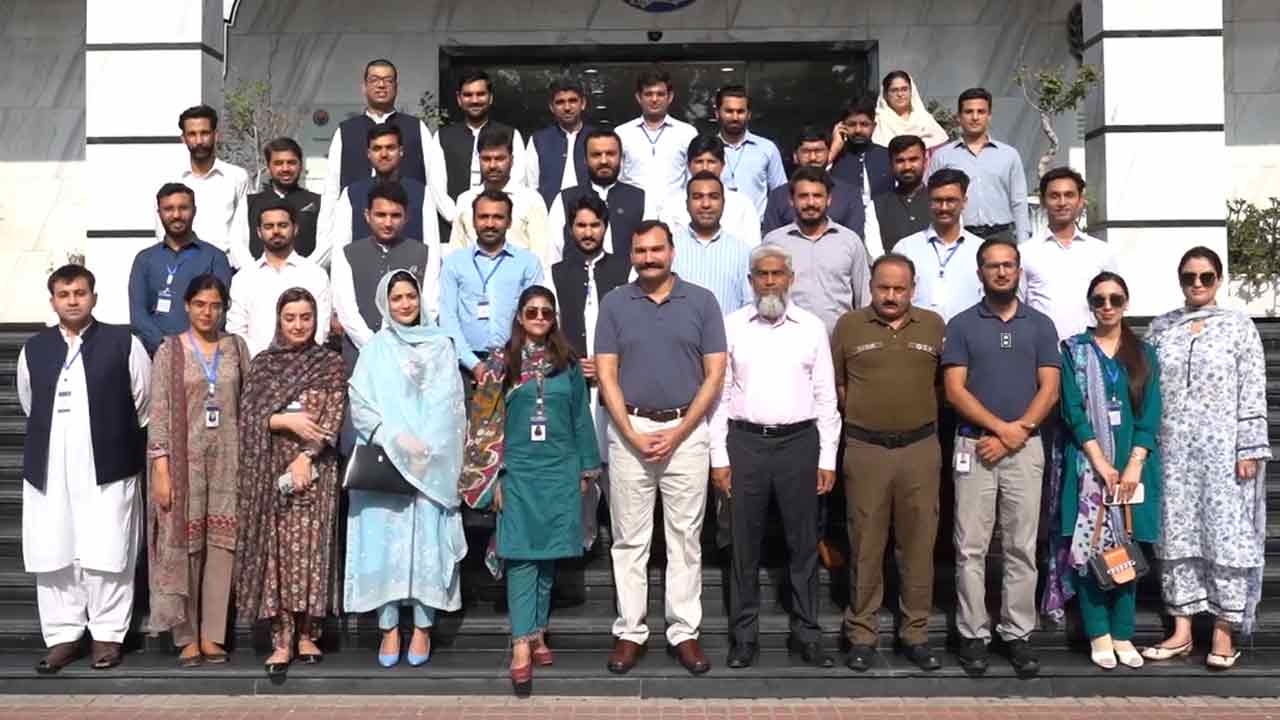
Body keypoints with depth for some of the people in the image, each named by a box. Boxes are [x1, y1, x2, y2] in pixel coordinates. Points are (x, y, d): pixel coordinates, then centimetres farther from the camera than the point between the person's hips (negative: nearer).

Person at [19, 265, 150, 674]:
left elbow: (145, 403, 5)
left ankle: (107, 634, 11)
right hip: (49, 471, 3)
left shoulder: (123, 343, -1)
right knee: (53, 556, 5)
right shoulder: (33, 349, 9)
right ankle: (63, 636, 16)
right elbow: (30, 407, 20)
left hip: (108, 468, -3)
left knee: (106, 556, 0)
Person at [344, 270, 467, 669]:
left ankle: (422, 627, 6)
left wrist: (425, 446, -10)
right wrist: (395, 440, -12)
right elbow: (360, 404, 2)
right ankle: (389, 628, 5)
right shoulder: (375, 349, 10)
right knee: (385, 539, -2)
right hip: (384, 463, 0)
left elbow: (449, 404, 3)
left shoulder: (441, 346, 10)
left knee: (427, 540, -2)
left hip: (432, 463, 0)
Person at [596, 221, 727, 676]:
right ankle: (629, 632, 14)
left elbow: (714, 375, 0)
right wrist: (634, 435, -9)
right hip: (629, 431, 1)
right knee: (630, 538, 5)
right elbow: (606, 375, 0)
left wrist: (678, 432, -8)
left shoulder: (702, 301, 2)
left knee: (686, 537, 5)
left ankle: (684, 632, 13)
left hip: (686, 430, 0)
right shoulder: (614, 304, 4)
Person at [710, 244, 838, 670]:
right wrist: (718, 457, -1)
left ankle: (806, 633, 17)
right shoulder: (732, 326, 5)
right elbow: (719, 393, 4)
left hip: (800, 443, 1)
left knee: (803, 543, 6)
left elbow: (826, 398, 7)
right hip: (745, 442, 0)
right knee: (745, 545, 5)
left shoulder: (812, 328, 7)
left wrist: (828, 459, 2)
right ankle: (744, 636, 15)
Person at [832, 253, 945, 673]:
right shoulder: (849, 326, 3)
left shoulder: (934, 325, 6)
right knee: (865, 546, 5)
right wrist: (862, 417, 6)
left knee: (918, 544, 7)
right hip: (866, 450, -1)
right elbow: (836, 383, 9)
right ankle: (862, 634, 15)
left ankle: (916, 634, 18)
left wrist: (922, 416, 7)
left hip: (921, 449, 1)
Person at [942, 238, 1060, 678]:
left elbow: (1049, 390, 1)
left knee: (1022, 547, 5)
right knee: (970, 547, 0)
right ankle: (973, 634, 8)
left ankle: (1018, 634, 13)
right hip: (973, 446, -1)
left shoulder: (1040, 325, 9)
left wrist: (1016, 433, -11)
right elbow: (954, 390, -4)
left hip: (1026, 447, 1)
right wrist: (1001, 427, -13)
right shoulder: (961, 325, 4)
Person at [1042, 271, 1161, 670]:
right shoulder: (1073, 350, 3)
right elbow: (1073, 410, -5)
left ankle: (1122, 634, 11)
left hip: (1132, 465, 2)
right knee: (1089, 547, -3)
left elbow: (1150, 414, 2)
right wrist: (1100, 462, -12)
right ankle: (1099, 634, 6)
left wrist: (1134, 465, -10)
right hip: (1087, 464, -2)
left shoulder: (1144, 354, 9)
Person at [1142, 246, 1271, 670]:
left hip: (1222, 450, -3)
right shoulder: (1161, 328, 9)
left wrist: (1249, 450, -8)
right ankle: (1181, 631, 13)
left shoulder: (1239, 326, 2)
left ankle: (1224, 633, 9)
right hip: (1173, 451, 3)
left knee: (1226, 535, 0)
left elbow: (1253, 393, -2)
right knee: (1177, 535, 5)